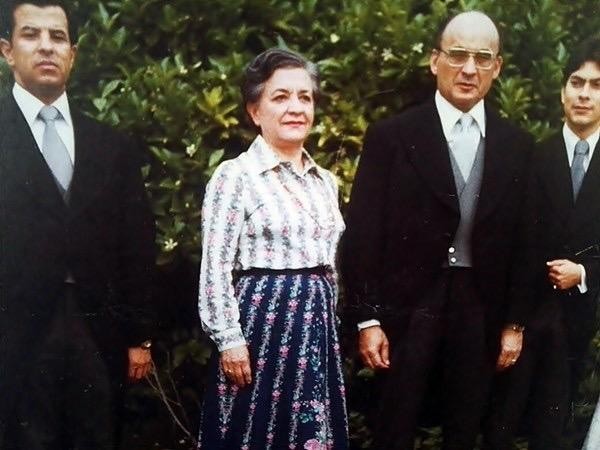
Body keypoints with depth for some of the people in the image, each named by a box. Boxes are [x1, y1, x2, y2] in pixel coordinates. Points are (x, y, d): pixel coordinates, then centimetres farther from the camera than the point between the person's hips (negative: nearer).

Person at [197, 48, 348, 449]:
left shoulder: (326, 182, 13)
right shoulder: (235, 175, -8)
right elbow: (215, 267, -11)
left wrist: (327, 323, 16)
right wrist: (230, 339, -15)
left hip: (317, 325, 6)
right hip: (263, 321, -6)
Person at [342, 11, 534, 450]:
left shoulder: (517, 145, 5)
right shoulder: (391, 136, -5)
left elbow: (522, 241, 8)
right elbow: (363, 235, -6)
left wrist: (515, 321, 6)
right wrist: (368, 319, -9)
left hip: (481, 310, 3)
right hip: (408, 308, -3)